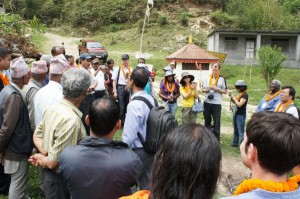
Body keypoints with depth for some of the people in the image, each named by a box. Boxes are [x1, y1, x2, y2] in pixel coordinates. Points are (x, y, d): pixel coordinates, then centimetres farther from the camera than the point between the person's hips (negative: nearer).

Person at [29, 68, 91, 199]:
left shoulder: (52, 108, -3)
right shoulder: (71, 120, -31)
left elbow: (37, 135, 8)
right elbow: (54, 162, -30)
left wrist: (44, 154, -8)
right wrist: (43, 160, -10)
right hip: (61, 178, -8)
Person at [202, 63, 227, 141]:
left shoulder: (222, 79, 1)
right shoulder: (207, 78, 10)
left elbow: (225, 91, 2)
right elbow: (203, 90, 11)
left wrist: (217, 89, -13)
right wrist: (207, 90, -10)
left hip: (217, 103, -3)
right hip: (207, 103, 3)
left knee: (216, 122, -1)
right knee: (207, 120, 13)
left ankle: (217, 139, 7)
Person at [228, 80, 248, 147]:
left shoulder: (245, 95, -16)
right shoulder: (240, 94, 10)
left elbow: (239, 104, -23)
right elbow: (235, 102, 16)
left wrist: (234, 97, -13)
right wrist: (231, 96, 3)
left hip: (241, 115, -9)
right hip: (235, 114, 9)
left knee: (241, 132, -7)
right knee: (235, 131, 19)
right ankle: (235, 143, 31)